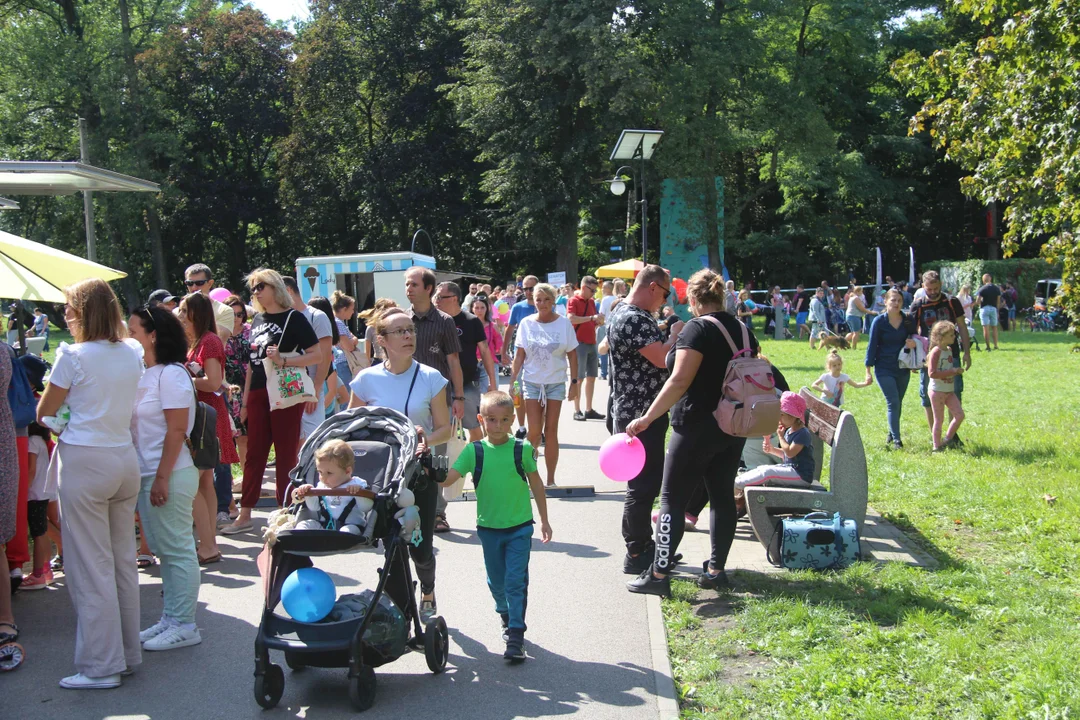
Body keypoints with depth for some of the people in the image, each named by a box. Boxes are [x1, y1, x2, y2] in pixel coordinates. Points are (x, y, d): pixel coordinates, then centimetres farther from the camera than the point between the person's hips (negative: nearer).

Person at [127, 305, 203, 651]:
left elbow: (177, 430, -17)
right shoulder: (144, 375, 12)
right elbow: (137, 425, 15)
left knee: (178, 550, -1)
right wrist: (149, 478, 6)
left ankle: (184, 625, 7)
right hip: (146, 475, 9)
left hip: (169, 476, -9)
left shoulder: (170, 375, -13)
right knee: (164, 550, 14)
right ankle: (170, 619, 23)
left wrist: (162, 478, -19)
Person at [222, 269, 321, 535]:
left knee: (285, 456, 0)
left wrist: (283, 361, -23)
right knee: (254, 455, 9)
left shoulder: (293, 318, -6)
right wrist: (245, 400, 15)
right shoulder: (258, 320, 14)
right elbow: (252, 363, 17)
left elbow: (317, 354, -12)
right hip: (258, 395, 6)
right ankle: (245, 515, 15)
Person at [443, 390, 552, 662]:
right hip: (488, 527, 2)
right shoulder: (474, 451, -6)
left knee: (516, 581, -6)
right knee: (496, 581, 16)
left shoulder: (522, 449, -8)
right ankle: (507, 617, 42)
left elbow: (536, 484, 4)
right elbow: (448, 478, -13)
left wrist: (544, 520, 8)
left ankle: (516, 635, -1)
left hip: (519, 527, -2)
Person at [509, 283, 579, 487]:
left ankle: (550, 479, 10)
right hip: (532, 382, 0)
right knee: (534, 431, -4)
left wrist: (574, 382, -3)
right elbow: (519, 355, 3)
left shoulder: (564, 323, -4)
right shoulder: (526, 323, -1)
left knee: (551, 431, 3)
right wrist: (512, 381, 0)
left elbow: (572, 355, 1)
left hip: (556, 383, 0)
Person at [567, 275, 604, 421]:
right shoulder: (574, 301, -7)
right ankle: (577, 411, -1)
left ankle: (589, 410, 13)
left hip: (592, 343, 7)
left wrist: (598, 322, 1)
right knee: (579, 378, -5)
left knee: (592, 377, 8)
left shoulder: (592, 302, 16)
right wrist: (592, 318, -27)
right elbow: (571, 319, -22)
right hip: (580, 343, -7)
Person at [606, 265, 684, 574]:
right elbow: (662, 358, -27)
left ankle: (644, 546, 30)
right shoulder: (632, 319, -21)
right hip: (639, 416, -11)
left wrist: (669, 336, 8)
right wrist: (676, 334, -11)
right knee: (642, 485, -2)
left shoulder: (625, 313, 13)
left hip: (644, 413, 11)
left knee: (649, 482, 19)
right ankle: (636, 555, 8)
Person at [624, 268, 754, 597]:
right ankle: (716, 569, 16)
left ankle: (658, 575, -1)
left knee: (673, 499, -2)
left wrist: (647, 418, -21)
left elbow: (679, 381, -23)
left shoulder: (697, 329, -15)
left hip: (697, 427, -8)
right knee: (722, 495, 13)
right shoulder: (743, 330, 9)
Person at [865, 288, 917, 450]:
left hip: (903, 369, 4)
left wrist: (914, 343, -12)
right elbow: (872, 345, -5)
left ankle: (891, 435, 29)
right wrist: (868, 369, -6)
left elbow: (913, 340, 14)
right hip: (884, 369, -4)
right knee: (893, 403, -10)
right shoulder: (879, 321, -8)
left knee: (897, 404, 12)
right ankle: (896, 440, -9)